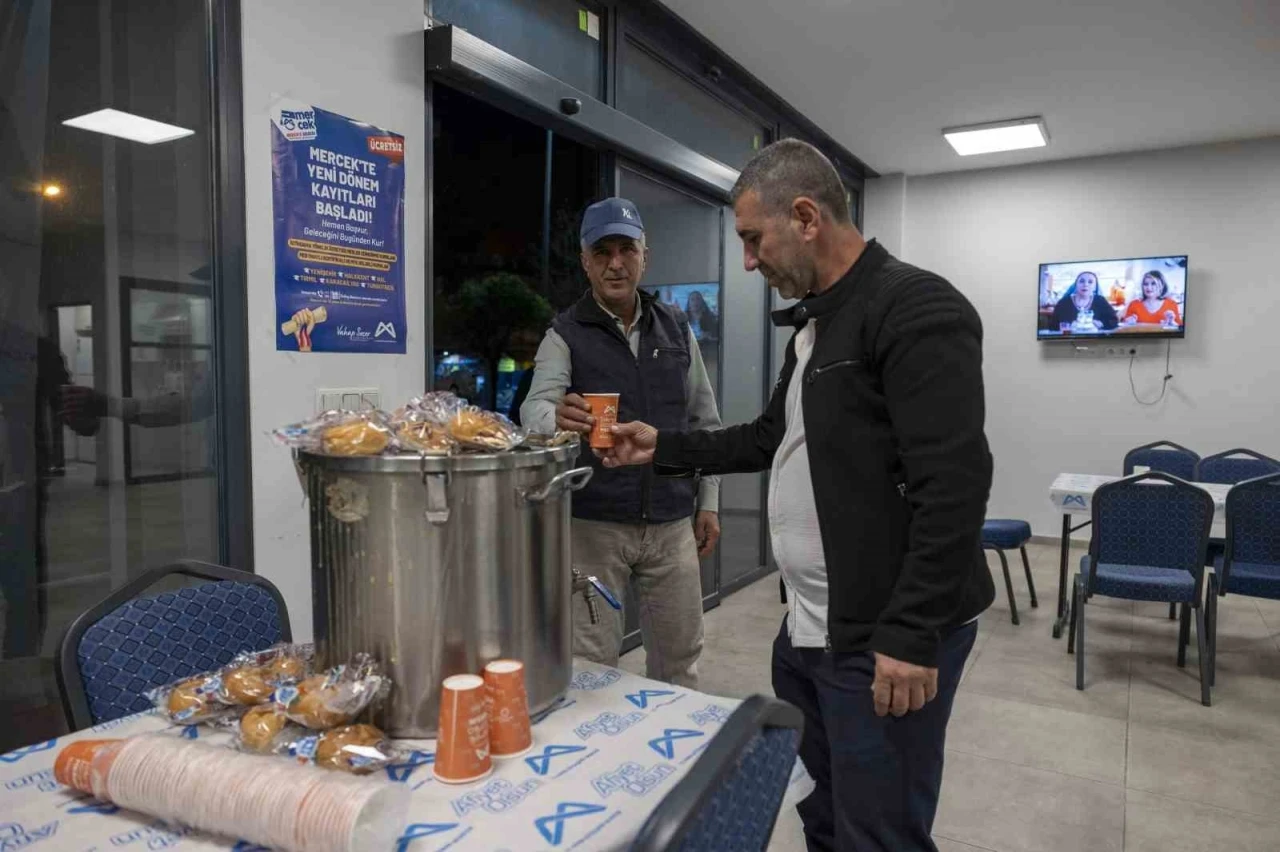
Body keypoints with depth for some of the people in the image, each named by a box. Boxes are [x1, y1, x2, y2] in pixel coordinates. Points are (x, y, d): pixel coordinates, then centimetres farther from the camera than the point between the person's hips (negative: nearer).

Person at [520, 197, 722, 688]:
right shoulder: (564, 336, -3)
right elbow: (534, 409, -19)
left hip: (671, 524, 4)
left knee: (680, 655, 14)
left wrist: (709, 501, 7)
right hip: (593, 524, -3)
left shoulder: (676, 329, 8)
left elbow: (704, 421, 11)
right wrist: (557, 418, -43)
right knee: (592, 664, 4)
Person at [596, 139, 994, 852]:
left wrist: (912, 636, -24)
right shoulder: (816, 323, 14)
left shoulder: (917, 309, -17)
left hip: (887, 641, -9)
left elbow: (955, 484, -23)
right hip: (808, 630, 9)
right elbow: (775, 439, 22)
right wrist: (664, 448, 16)